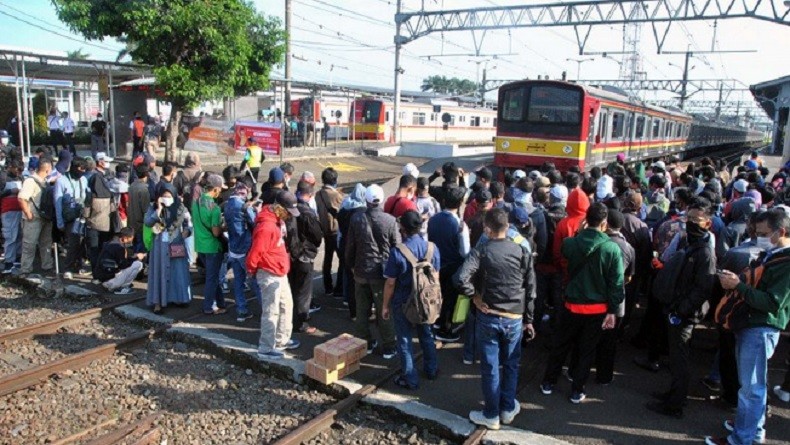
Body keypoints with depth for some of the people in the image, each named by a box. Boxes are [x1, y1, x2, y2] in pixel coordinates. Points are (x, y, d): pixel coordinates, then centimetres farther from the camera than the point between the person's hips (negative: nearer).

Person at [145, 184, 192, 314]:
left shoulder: (180, 208, 1)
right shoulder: (153, 207, -1)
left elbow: (189, 223, 7)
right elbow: (147, 222, -13)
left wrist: (187, 231, -13)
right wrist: (159, 209, -19)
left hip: (177, 246, 1)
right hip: (160, 246, -1)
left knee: (178, 272, 8)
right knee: (160, 272, 2)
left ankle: (178, 298, 23)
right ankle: (158, 302, 6)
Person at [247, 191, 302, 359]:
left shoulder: (277, 221, 6)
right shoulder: (266, 227, -27)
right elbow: (254, 253, -23)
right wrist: (252, 270, -8)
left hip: (280, 273, 10)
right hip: (269, 275, -10)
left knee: (286, 306, 19)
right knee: (271, 312, -1)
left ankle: (282, 340, 33)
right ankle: (266, 349, 10)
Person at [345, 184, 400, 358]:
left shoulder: (356, 219, -8)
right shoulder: (390, 220, -14)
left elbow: (350, 246, 1)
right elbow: (397, 246, -7)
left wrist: (351, 265, 16)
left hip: (361, 271, 2)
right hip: (383, 272, -2)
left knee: (362, 311, 16)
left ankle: (365, 343, 27)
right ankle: (388, 347, 18)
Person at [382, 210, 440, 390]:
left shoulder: (397, 251, -22)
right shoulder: (432, 248, -9)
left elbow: (390, 283, -16)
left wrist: (385, 305, -3)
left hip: (402, 303, -4)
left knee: (405, 340, 10)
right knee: (426, 335, 23)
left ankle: (410, 379, 20)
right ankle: (431, 370, 38)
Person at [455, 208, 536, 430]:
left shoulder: (481, 251, -12)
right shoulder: (523, 252, -3)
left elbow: (461, 278, -26)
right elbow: (530, 289, 1)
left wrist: (475, 296, -8)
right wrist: (528, 319, 10)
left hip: (488, 317, -2)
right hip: (515, 318, 2)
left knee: (490, 368, 9)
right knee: (511, 365, 19)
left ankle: (491, 415, 22)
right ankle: (508, 409, 32)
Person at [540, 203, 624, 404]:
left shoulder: (570, 243, -12)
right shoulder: (612, 248, -16)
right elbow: (617, 283, -13)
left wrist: (581, 232, 10)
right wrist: (613, 310, -5)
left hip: (573, 305, 1)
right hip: (598, 309, -1)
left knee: (560, 345, 17)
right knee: (586, 349, 13)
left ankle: (548, 383, 29)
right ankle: (577, 390, 24)